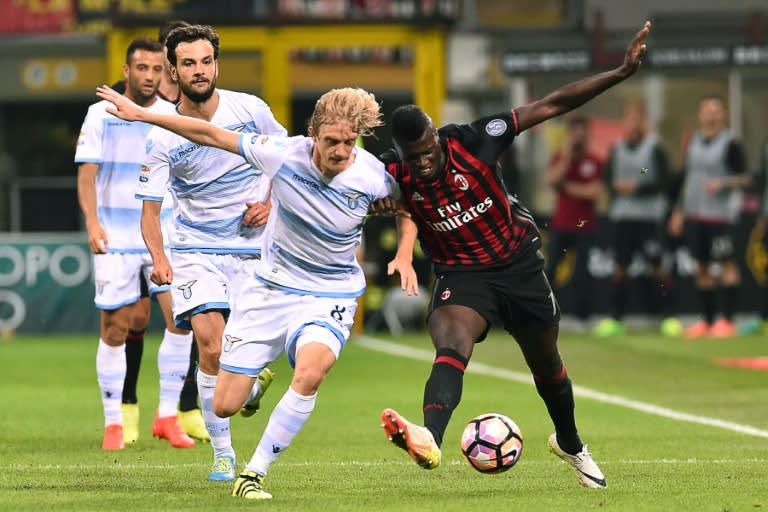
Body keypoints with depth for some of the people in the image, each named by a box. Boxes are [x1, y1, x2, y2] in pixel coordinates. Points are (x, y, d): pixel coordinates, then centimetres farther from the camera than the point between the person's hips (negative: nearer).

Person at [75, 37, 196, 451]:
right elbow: (87, 173, -5)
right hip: (115, 238, -2)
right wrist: (92, 222, -19)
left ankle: (167, 417, 1)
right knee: (115, 329, -1)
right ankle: (114, 424, 9)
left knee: (182, 319, -10)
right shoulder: (101, 115, 0)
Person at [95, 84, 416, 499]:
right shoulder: (283, 154, -19)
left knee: (311, 370, -35)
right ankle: (256, 384, 43)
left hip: (330, 297, -1)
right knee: (225, 406, 2)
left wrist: (404, 255, -6)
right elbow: (212, 135, -9)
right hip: (271, 288, 2)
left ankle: (254, 473, -19)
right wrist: (141, 114, -7)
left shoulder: (373, 177, -17)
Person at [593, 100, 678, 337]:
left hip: (649, 216, -4)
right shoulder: (617, 149, 10)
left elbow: (663, 181, -8)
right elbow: (608, 177, 14)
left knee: (656, 264, -6)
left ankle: (667, 316, -1)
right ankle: (615, 318, 10)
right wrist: (616, 186, -7)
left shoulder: (654, 148, -4)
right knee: (620, 266, 6)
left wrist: (637, 188, -16)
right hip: (622, 215, 4)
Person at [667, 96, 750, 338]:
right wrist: (679, 210, 20)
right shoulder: (694, 143, 14)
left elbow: (744, 179, -6)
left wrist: (723, 183, -22)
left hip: (720, 215, -6)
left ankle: (727, 321, -6)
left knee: (727, 264, -6)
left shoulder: (730, 144, -5)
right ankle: (708, 321, 14)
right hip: (695, 214, 6)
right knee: (701, 266, 8)